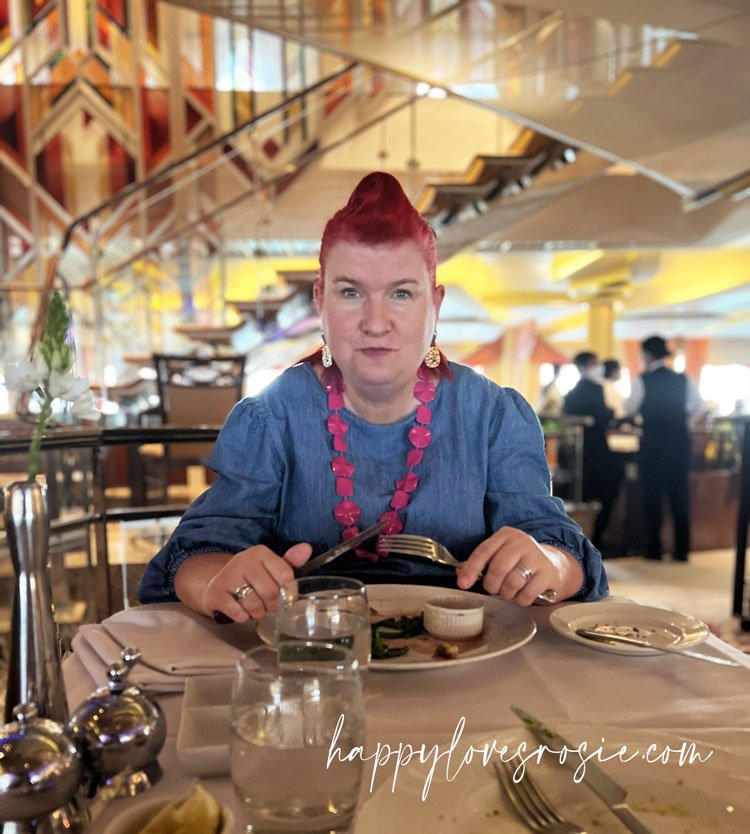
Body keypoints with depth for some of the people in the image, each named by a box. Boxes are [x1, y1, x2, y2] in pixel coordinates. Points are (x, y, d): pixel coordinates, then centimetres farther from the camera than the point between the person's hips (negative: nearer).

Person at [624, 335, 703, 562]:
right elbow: (698, 406, 7)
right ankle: (682, 549, 12)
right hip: (680, 441, 4)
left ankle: (654, 549, 9)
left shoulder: (642, 380, -10)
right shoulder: (683, 379, 2)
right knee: (679, 495, 10)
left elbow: (630, 409, -7)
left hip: (653, 443, -3)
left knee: (652, 495, 6)